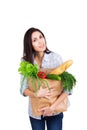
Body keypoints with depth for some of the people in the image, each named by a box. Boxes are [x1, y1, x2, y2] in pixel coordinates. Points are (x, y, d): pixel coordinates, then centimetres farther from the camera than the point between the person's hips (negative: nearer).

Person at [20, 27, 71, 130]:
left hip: (55, 111, -1)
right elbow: (23, 89, -6)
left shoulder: (56, 58, -12)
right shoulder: (25, 61, -6)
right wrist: (36, 94, -26)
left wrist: (53, 106, -24)